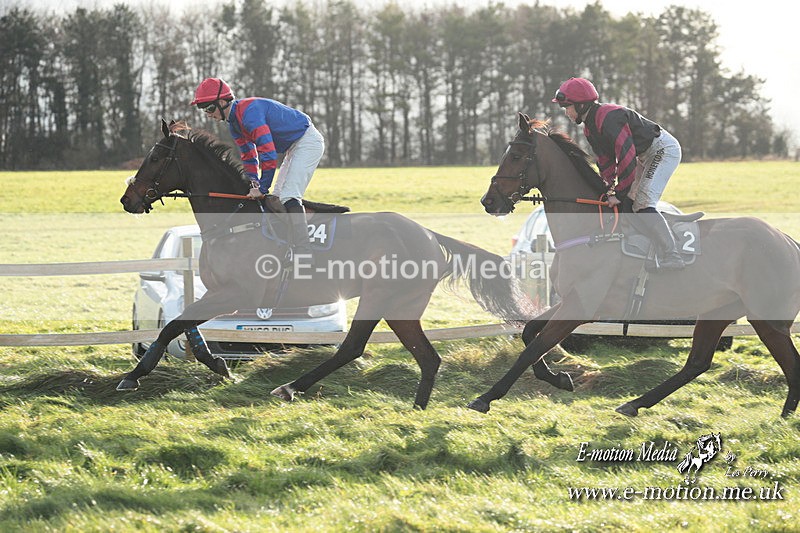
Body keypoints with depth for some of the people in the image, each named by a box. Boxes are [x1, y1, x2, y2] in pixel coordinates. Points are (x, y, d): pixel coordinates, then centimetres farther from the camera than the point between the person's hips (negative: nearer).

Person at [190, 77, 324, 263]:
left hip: (307, 141, -11)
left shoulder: (249, 112, -26)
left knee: (289, 196, -21)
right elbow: (249, 157, 14)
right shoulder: (234, 122, 7)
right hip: (294, 147, 11)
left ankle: (304, 253, -27)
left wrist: (262, 188, -27)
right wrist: (253, 184, -1)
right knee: (276, 198, 13)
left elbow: (267, 152, -31)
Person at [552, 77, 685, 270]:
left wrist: (619, 194, -25)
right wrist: (610, 189, -1)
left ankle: (672, 258, -19)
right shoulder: (590, 127, 7)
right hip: (645, 155, 11)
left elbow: (626, 157, -29)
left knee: (642, 205, -19)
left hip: (663, 149, -11)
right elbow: (605, 161, 12)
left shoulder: (608, 118, -26)